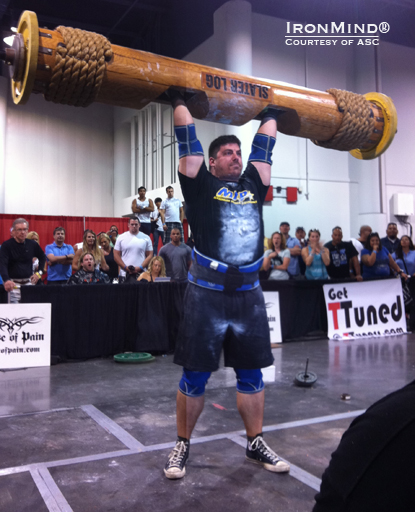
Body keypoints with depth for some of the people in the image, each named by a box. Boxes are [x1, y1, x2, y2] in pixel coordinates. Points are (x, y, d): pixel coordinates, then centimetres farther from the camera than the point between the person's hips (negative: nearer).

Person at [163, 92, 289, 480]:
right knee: (195, 378, 6)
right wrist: (179, 100, 13)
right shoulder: (201, 184, 3)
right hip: (206, 295, -4)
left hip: (248, 296, 4)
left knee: (251, 375, 13)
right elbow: (188, 140, 4)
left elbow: (264, 145, 22)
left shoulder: (253, 185, 14)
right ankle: (182, 445, 24)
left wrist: (271, 113, 33)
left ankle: (255, 444, 29)